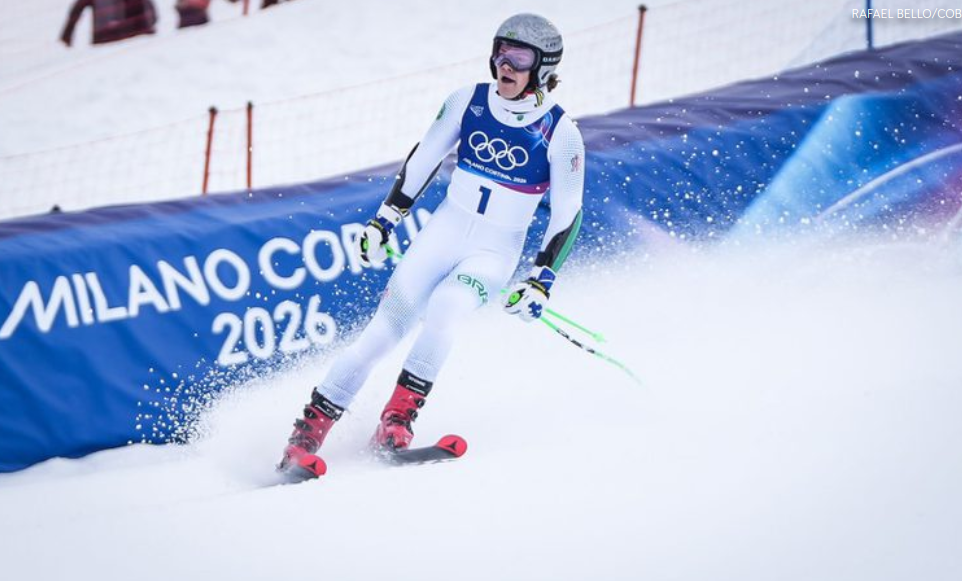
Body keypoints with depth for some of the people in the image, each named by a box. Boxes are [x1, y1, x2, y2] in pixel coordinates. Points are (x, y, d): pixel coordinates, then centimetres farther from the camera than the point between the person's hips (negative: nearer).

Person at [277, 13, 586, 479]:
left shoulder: (560, 134, -9)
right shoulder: (468, 102, -1)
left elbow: (568, 215, -4)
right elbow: (422, 161, 11)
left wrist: (541, 280, -11)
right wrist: (383, 221, 11)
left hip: (495, 252, -2)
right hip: (444, 231, 2)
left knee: (443, 307, -32)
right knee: (388, 325, -12)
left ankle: (396, 422, -28)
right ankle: (308, 433, -10)